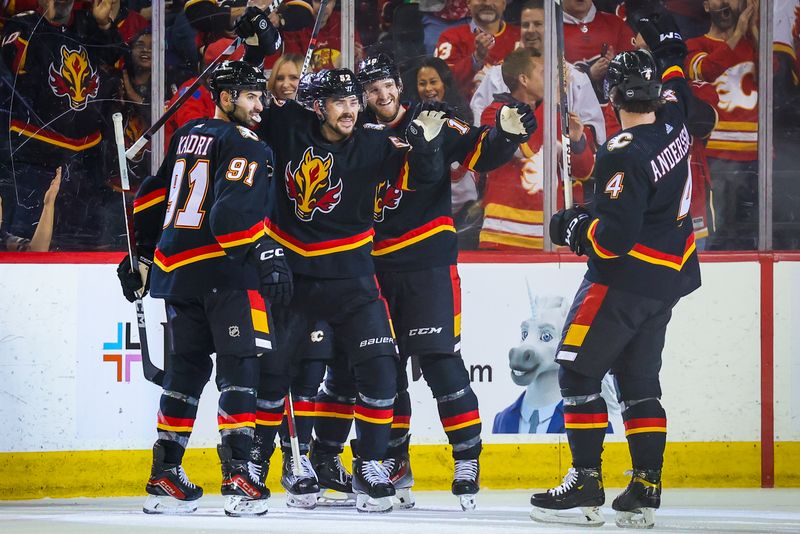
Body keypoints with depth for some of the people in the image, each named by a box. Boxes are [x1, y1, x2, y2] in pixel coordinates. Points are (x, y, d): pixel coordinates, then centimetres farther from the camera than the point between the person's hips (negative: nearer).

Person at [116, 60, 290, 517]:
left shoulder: (188, 135, 18)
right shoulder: (245, 146, -7)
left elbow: (154, 197, 23)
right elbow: (234, 210, -22)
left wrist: (142, 256, 30)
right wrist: (266, 255, -23)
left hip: (176, 268, 8)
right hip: (224, 271, -8)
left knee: (187, 368, 13)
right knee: (240, 366, -7)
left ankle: (166, 475, 12)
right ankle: (239, 472, -16)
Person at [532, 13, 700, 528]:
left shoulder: (624, 155, -22)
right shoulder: (673, 121, 2)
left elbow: (614, 237, -24)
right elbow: (676, 83, 28)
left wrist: (576, 227, -7)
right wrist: (669, 46, 42)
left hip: (626, 279, -9)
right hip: (669, 276, 9)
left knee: (578, 371, -2)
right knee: (638, 377, 12)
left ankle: (586, 485, -6)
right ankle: (645, 491, 7)